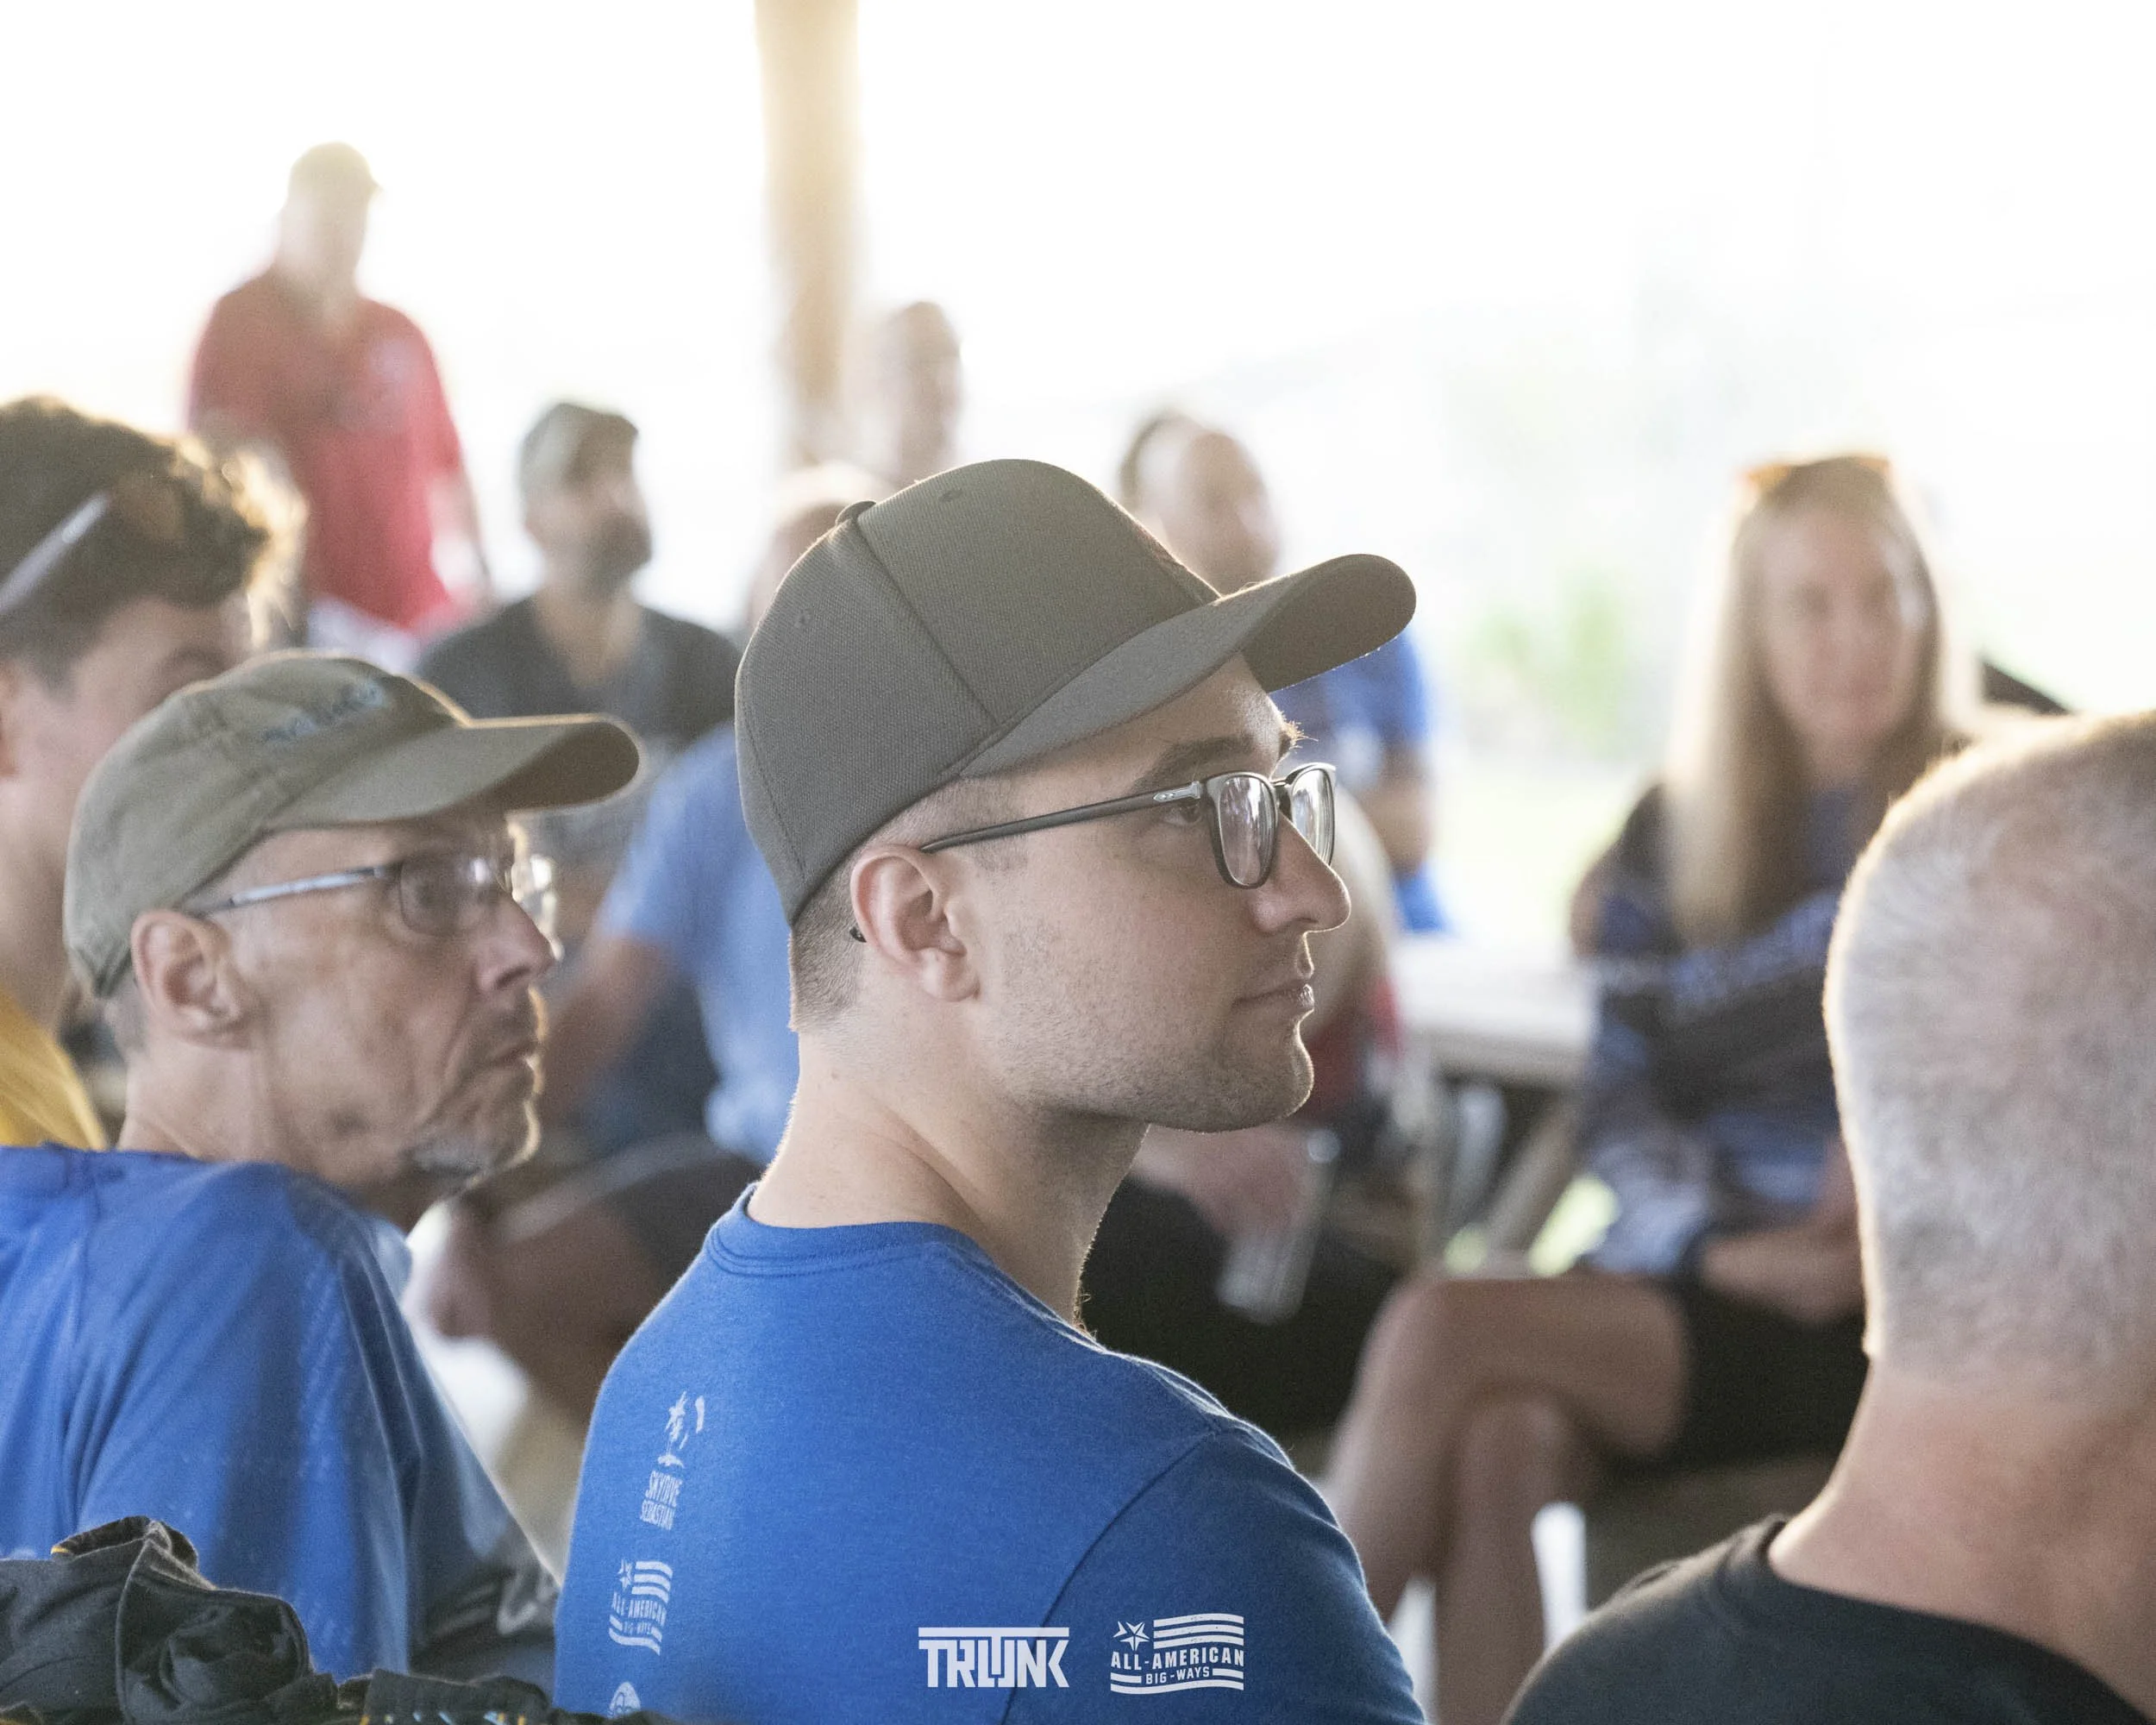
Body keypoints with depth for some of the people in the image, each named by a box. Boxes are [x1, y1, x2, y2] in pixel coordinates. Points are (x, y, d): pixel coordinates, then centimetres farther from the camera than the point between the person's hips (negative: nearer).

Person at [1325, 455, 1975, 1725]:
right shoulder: (1675, 832, 15)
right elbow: (1621, 1099, 9)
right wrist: (1715, 1246, -9)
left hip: (1878, 1316, -4)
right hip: (1682, 1278, 4)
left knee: (1438, 1332, -26)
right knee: (1496, 1448, -32)